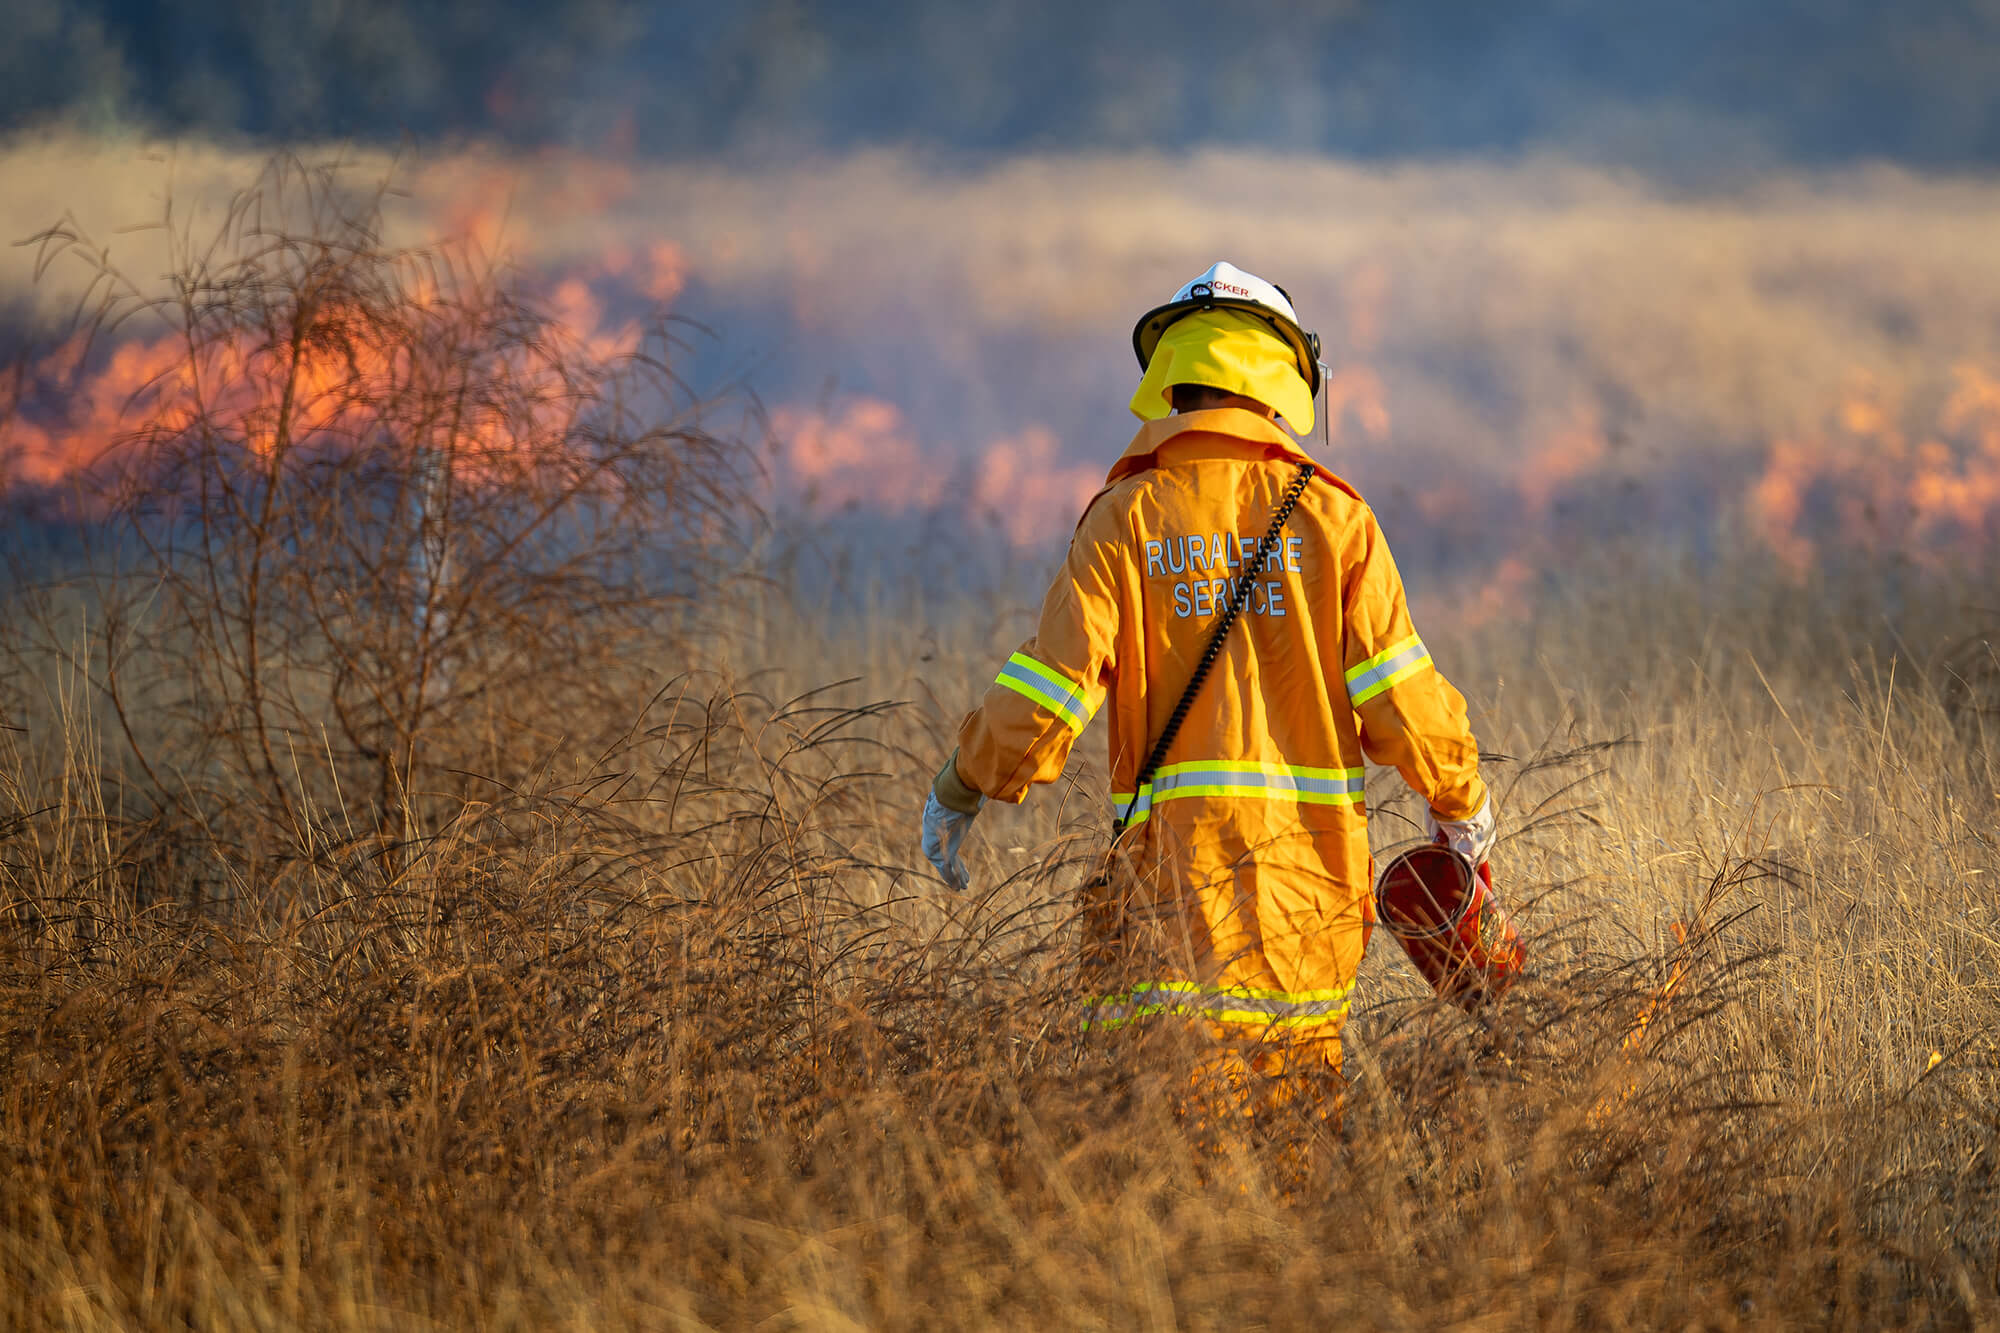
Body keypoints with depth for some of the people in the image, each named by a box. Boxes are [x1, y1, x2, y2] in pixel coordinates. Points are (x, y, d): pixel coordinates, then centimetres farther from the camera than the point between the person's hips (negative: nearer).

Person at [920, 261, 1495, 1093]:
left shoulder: (1126, 518, 1)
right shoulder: (1333, 517, 4)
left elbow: (1049, 690, -2)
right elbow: (1399, 697, 2)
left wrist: (958, 791, 12)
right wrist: (1460, 800, 19)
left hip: (1176, 847, -2)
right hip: (1312, 863, 2)